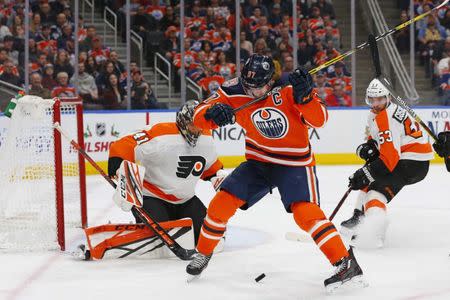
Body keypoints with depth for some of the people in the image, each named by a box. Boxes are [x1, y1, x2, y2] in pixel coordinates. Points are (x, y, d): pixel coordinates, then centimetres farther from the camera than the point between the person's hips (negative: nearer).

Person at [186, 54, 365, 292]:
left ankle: (346, 263, -23)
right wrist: (213, 113, -36)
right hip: (258, 161, 4)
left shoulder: (288, 88, -21)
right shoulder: (233, 91, -14)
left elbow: (318, 120, -24)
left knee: (305, 212, -25)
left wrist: (304, 95, -41)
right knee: (222, 203, -5)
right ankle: (203, 254, 20)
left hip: (295, 162, -4)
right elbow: (199, 117, -14)